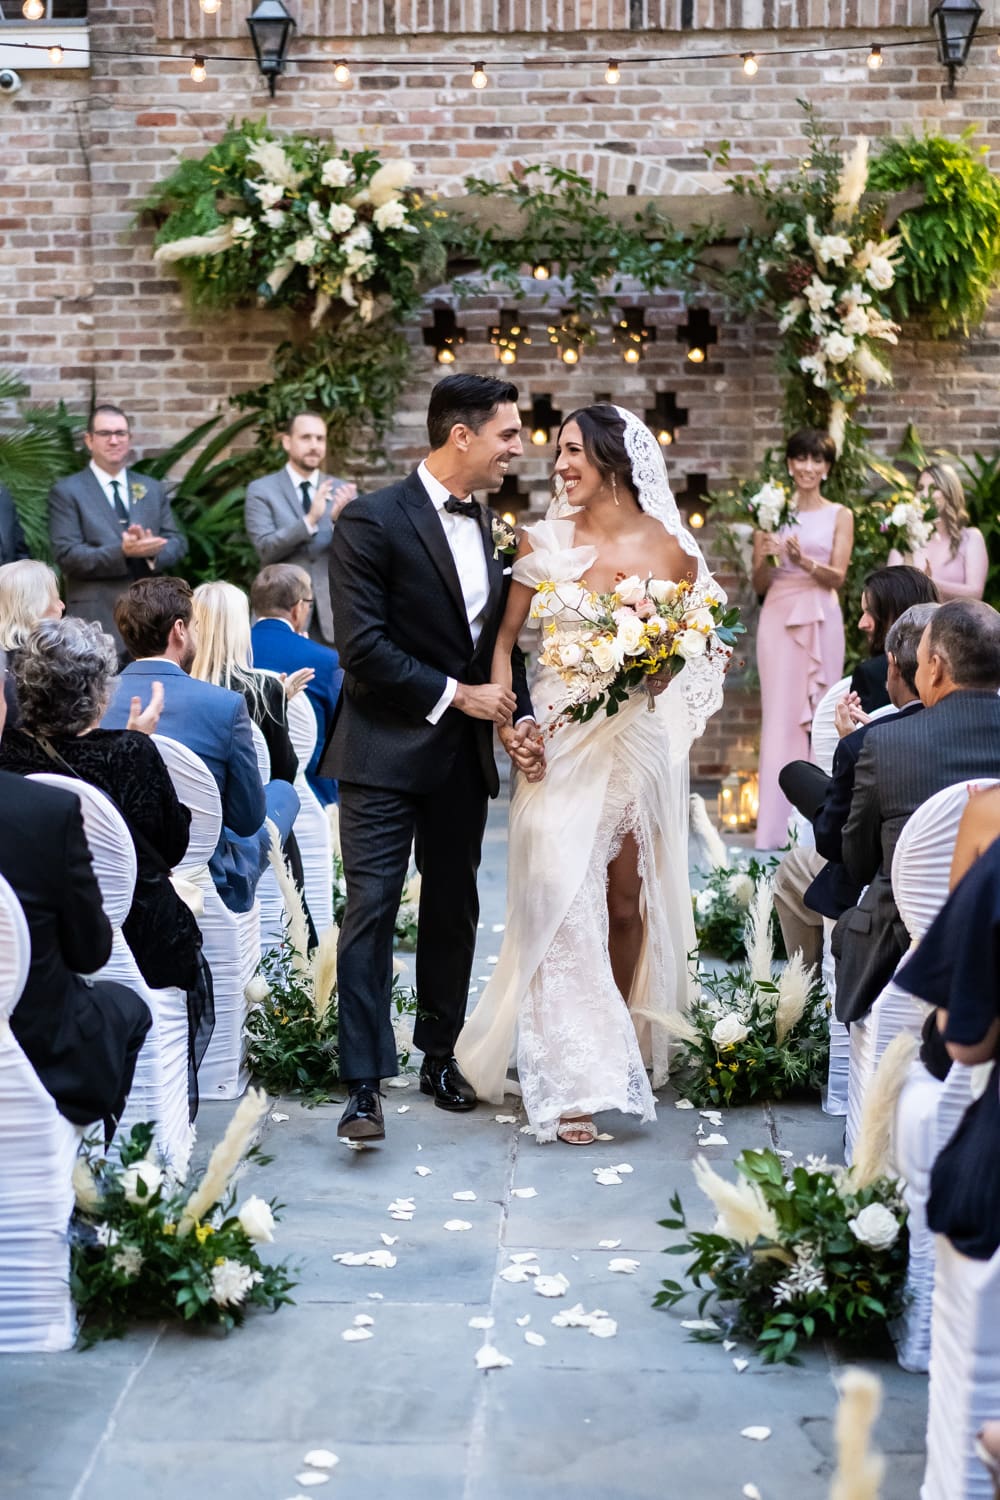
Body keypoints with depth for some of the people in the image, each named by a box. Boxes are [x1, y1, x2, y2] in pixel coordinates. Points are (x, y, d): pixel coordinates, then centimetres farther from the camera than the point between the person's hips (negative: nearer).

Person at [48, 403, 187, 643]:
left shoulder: (153, 489, 15)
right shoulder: (66, 491, 0)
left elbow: (177, 543, 10)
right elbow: (67, 554, -9)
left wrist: (153, 549, -13)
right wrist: (122, 552, -22)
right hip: (96, 617, -4)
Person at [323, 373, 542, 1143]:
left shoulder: (487, 524, 10)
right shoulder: (373, 520, -11)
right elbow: (363, 648, -17)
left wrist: (517, 717, -1)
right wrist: (456, 694, -13)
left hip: (464, 754, 7)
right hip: (386, 753, -7)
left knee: (454, 910, 14)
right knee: (372, 911, -7)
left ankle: (440, 1057, 29)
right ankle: (364, 1086, -5)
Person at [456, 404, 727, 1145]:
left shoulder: (670, 548, 0)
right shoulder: (543, 540, 2)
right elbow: (505, 640, 4)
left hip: (638, 739, 1)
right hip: (558, 739, 0)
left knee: (628, 898, 8)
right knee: (562, 901, -7)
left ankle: (620, 1048, 29)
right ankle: (572, 1079, -4)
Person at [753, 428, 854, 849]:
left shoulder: (839, 516, 7)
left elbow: (837, 577, -4)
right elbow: (759, 584, 7)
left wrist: (803, 561, -21)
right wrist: (765, 558, -14)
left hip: (821, 620, 0)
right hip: (779, 618, 0)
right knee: (781, 714, -5)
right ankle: (777, 824, -6)